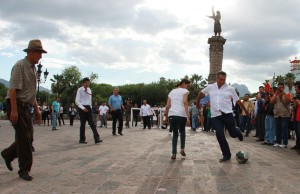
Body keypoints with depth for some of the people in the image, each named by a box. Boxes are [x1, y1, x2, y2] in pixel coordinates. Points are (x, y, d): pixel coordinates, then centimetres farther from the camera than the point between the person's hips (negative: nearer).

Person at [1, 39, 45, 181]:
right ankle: (24, 169, 3)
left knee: (26, 136, 9)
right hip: (16, 105, -8)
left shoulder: (33, 68, 15)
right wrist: (14, 110, -24)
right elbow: (13, 89, -19)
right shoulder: (20, 66, -11)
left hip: (25, 107, 8)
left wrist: (37, 109, 18)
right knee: (24, 137, -7)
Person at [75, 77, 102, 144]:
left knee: (92, 123, -2)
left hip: (88, 108, 5)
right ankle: (82, 139, 13)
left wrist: (90, 107, 9)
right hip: (82, 108, -5)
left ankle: (97, 138, -8)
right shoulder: (80, 90, -7)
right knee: (83, 124, 1)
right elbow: (77, 101, -11)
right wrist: (83, 108, -17)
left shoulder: (89, 90, 10)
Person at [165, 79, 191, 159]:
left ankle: (174, 153, 6)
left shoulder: (171, 92, 20)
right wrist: (188, 117, -16)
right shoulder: (185, 91, 5)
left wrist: (166, 116, 26)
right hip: (181, 115, -3)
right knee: (182, 131, 23)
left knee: (175, 133, 16)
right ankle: (182, 148, 7)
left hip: (171, 115, 4)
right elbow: (185, 102, -12)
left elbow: (167, 106, 15)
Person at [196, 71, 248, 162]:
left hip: (227, 114, -1)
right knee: (219, 134, -7)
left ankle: (237, 131, 43)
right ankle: (226, 155, 8)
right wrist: (198, 103, 31)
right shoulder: (210, 87, 7)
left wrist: (245, 110, 11)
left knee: (233, 134, 2)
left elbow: (237, 101, 7)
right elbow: (201, 93, 23)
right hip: (215, 115, 1)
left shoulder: (230, 89, 2)